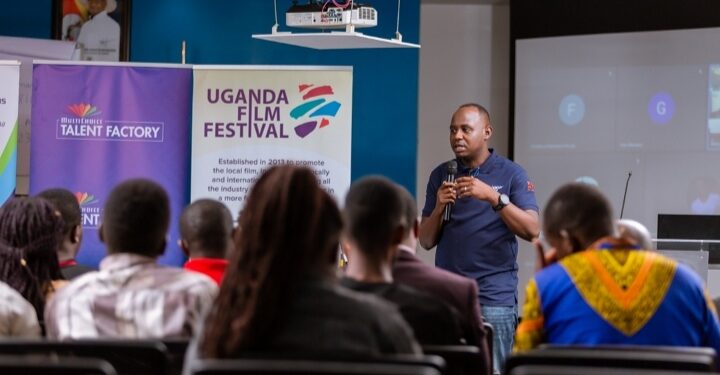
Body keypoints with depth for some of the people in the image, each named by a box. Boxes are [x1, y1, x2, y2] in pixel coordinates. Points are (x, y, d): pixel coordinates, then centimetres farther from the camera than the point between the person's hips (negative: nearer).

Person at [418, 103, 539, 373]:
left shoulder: (511, 174, 1)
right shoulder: (440, 175, 10)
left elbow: (532, 230, -10)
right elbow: (426, 241, 9)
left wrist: (494, 197, -21)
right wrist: (439, 207, -9)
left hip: (494, 298, -3)